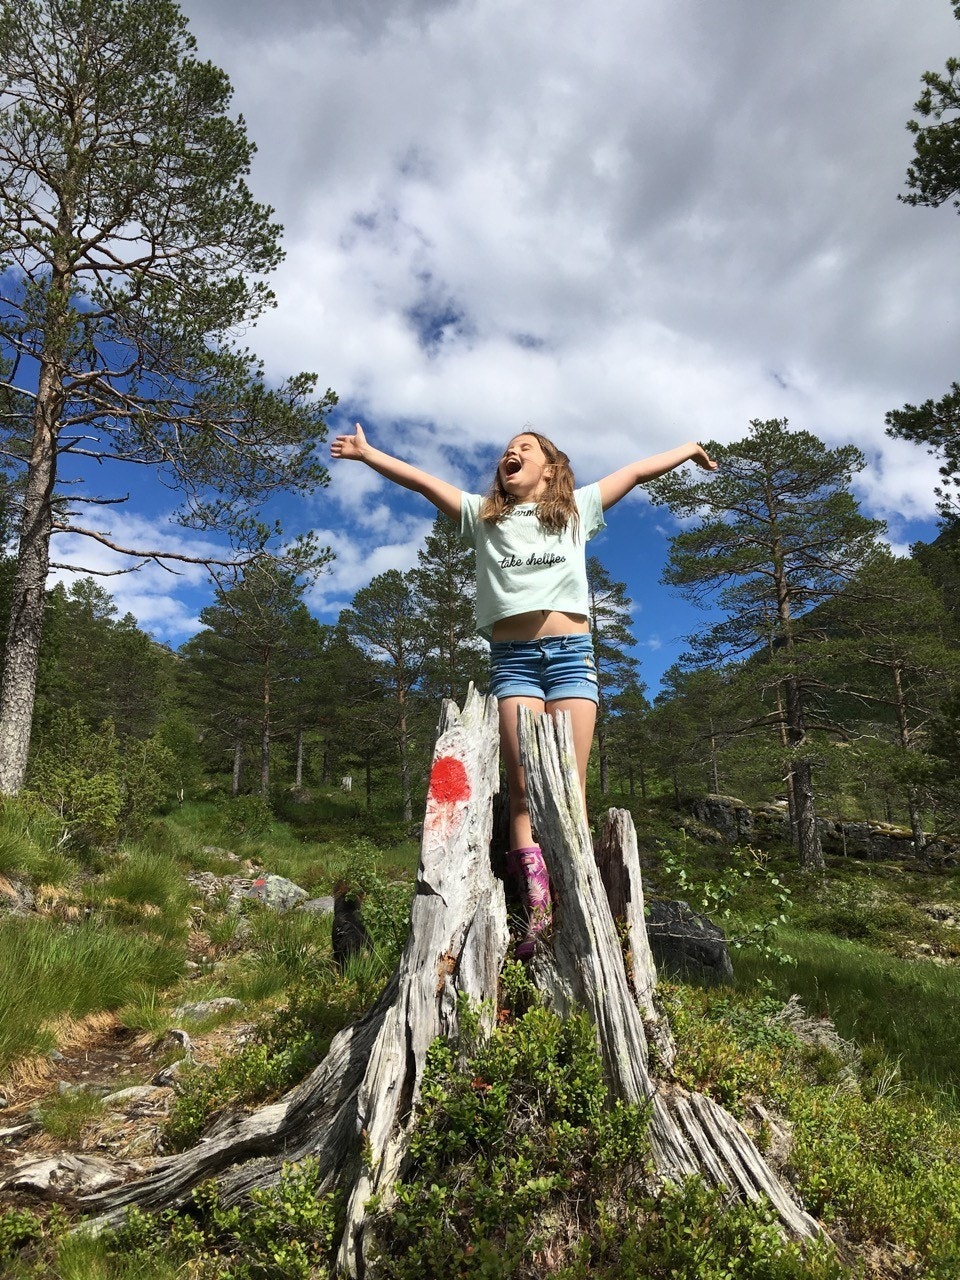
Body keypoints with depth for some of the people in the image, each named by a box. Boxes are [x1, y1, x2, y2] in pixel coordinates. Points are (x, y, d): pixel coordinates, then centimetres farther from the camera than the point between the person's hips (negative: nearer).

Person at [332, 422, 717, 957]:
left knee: (570, 789, -6)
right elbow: (421, 480, 15)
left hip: (571, 652, 0)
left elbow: (637, 471, 23)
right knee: (523, 788, -8)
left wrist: (689, 448, 30)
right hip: (513, 658, 1)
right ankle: (537, 913, -10)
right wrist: (367, 452, 13)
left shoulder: (577, 509, 16)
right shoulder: (483, 515, 17)